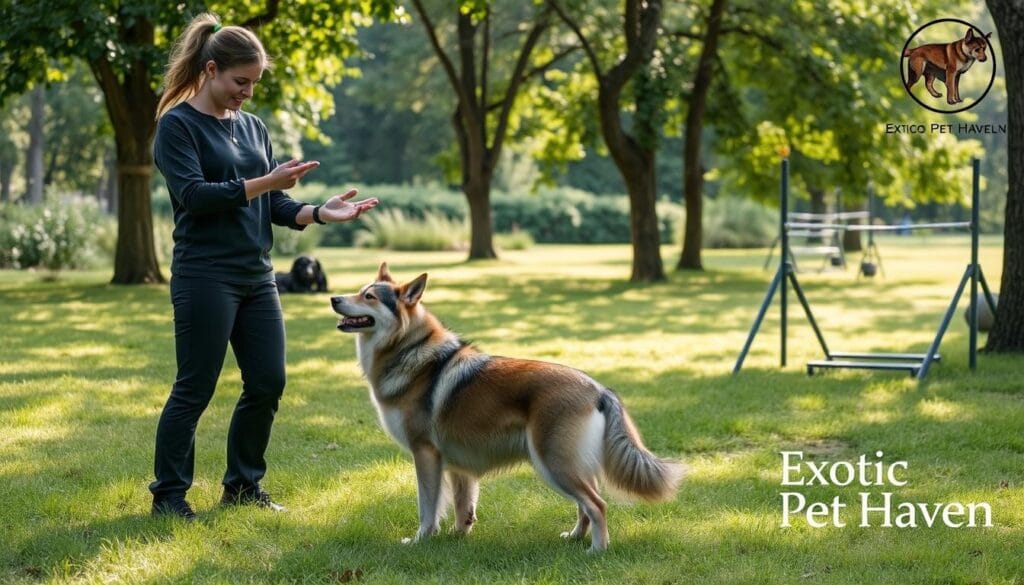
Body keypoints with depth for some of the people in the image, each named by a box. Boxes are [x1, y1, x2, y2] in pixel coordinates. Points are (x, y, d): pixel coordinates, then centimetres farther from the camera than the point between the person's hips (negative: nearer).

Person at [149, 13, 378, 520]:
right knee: (194, 389, -4)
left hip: (257, 275, 7)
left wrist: (320, 212, -5)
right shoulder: (177, 125, -6)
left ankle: (243, 484, 22)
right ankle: (168, 494, 8)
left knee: (267, 383, 7)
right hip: (205, 275, -7)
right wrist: (264, 183, -22)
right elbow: (193, 194, -18)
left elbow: (275, 205, 13)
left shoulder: (252, 127, 14)